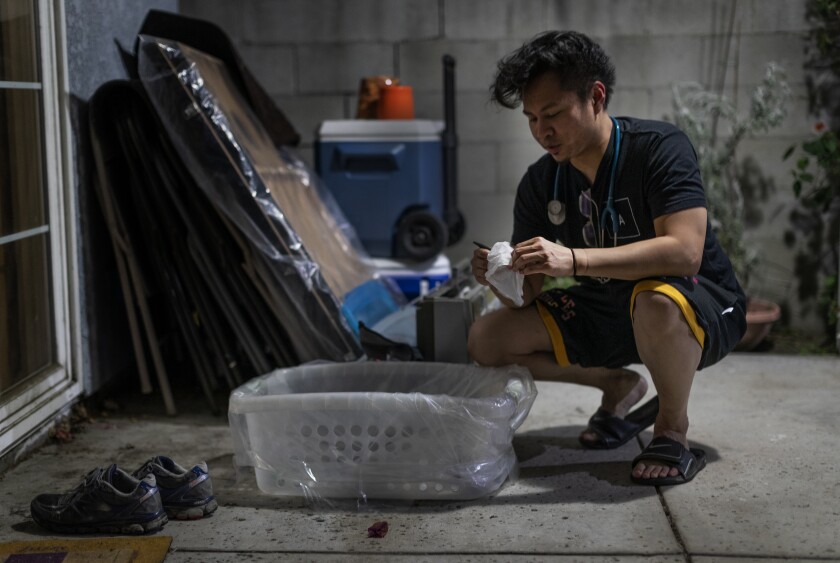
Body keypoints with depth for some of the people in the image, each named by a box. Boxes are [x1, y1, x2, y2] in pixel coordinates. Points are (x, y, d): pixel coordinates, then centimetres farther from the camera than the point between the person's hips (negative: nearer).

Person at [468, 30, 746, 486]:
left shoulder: (659, 148, -21)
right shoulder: (540, 183, -4)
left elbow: (684, 252, -36)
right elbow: (528, 297, -5)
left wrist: (573, 259, -43)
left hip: (703, 311, -6)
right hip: (604, 316, 6)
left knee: (656, 301, -42)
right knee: (487, 340, -6)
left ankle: (674, 428, -11)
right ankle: (618, 386, 15)